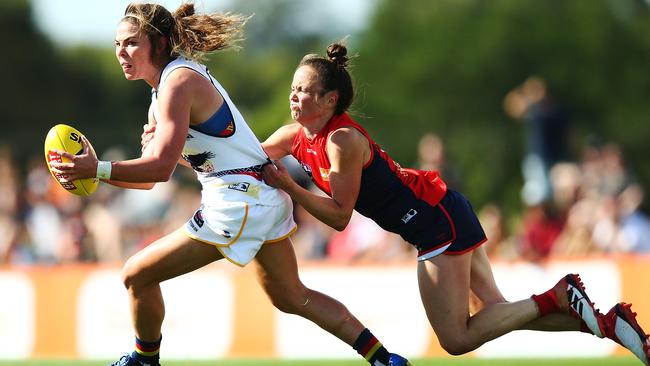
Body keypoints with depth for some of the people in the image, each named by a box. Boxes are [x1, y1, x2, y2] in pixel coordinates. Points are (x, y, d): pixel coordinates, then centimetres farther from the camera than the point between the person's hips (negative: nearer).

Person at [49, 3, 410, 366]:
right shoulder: (163, 89, 14)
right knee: (293, 298, 23)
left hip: (238, 205, -11)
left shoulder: (178, 81, -16)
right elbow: (150, 178, 17)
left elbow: (161, 168, -26)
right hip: (265, 199, 11)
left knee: (138, 275, -2)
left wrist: (98, 169, -30)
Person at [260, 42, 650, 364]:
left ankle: (557, 299, -4)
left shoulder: (342, 141, -21)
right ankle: (605, 322, 4)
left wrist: (288, 187, -20)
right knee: (496, 312, 9)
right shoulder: (296, 136, 3)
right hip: (442, 216, 9)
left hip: (437, 222, -9)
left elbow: (339, 216, -17)